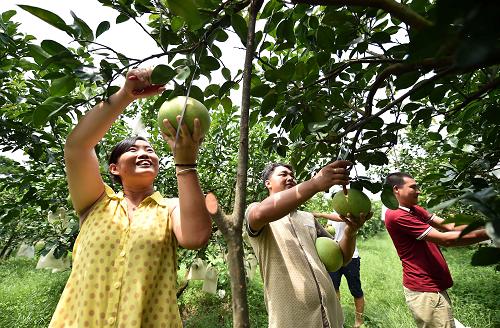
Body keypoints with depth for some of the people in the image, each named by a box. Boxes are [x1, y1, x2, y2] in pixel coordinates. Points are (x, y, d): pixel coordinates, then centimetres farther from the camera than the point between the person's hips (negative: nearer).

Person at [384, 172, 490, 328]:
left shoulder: (414, 210, 10)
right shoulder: (396, 215, -23)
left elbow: (448, 226, 3)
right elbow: (446, 240, -21)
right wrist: (487, 233, -15)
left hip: (431, 286, 9)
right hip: (424, 290, -9)